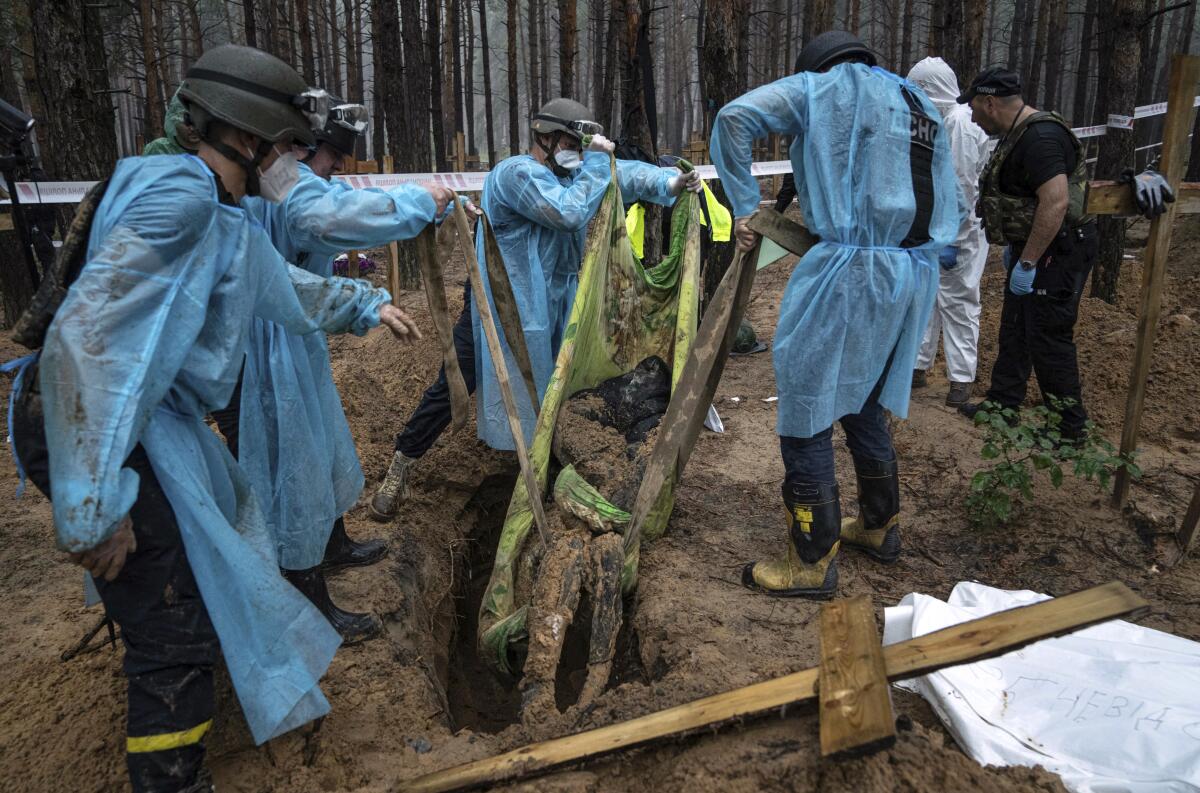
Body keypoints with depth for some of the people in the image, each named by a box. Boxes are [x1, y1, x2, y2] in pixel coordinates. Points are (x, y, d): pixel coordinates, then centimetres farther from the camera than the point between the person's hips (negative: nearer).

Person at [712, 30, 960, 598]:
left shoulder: (823, 87, 6)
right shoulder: (923, 108, 24)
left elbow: (733, 118, -5)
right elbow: (953, 207, 24)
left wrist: (744, 206, -1)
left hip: (850, 272, -8)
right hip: (914, 277, 8)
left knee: (807, 414, 1)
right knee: (863, 403, 24)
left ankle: (812, 564, 8)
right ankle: (879, 525, 37)